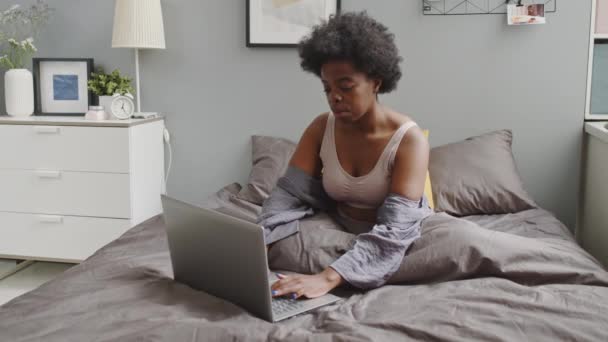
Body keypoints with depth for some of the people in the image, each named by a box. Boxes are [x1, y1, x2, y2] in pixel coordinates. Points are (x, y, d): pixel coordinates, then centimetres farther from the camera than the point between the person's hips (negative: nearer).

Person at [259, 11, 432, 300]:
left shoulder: (409, 139, -22)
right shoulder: (321, 128, -8)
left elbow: (394, 229, -32)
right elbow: (289, 193, -13)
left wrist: (329, 278, -45)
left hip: (401, 241, -1)